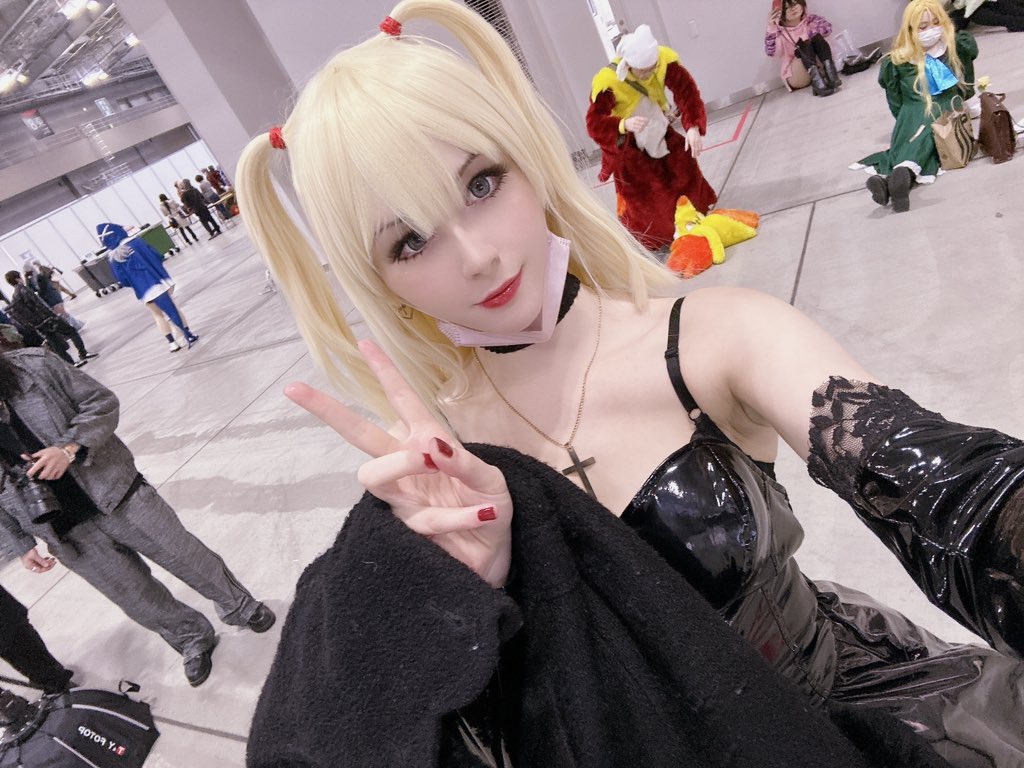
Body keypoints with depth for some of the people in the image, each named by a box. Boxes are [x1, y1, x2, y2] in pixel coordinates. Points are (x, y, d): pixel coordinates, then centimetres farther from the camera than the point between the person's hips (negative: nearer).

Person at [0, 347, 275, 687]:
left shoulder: (30, 365, -10)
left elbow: (102, 401, -5)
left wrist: (69, 448, -20)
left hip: (113, 491, -1)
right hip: (69, 535, 1)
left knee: (184, 556, 8)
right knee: (137, 599, 11)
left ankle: (239, 605, 35)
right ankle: (193, 639, 38)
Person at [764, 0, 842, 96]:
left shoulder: (809, 20, 7)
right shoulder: (780, 31, -1)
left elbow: (827, 27, -12)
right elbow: (771, 52, -22)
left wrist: (807, 34, -22)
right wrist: (770, 29, -35)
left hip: (820, 68, 3)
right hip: (796, 76, -3)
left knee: (817, 37, -18)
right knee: (804, 44, -24)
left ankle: (830, 75, -34)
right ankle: (817, 80, -47)